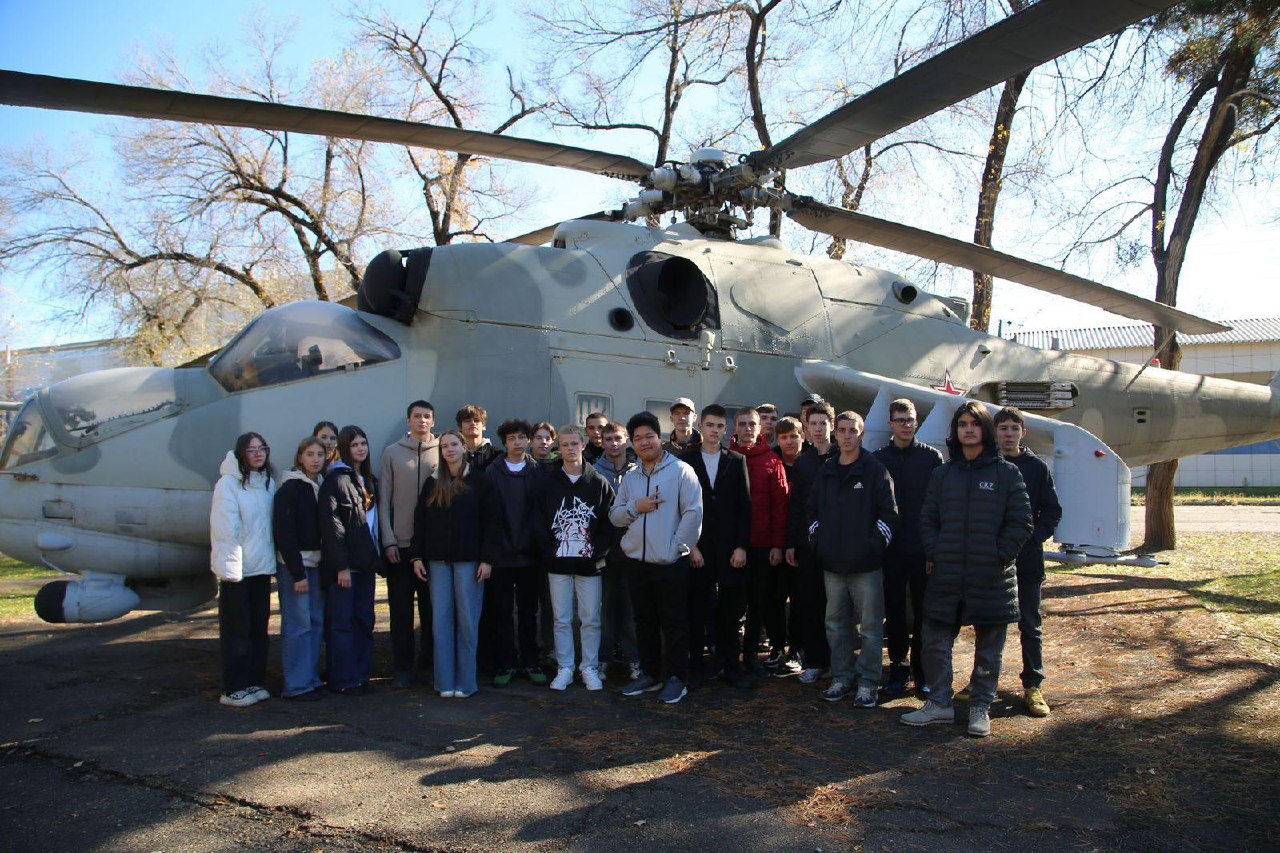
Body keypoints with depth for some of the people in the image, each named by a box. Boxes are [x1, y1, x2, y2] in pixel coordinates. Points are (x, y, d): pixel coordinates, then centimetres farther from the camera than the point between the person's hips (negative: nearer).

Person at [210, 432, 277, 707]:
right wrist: (229, 566, -17)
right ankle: (233, 689, 9)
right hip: (237, 569, -6)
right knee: (237, 630, 0)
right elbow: (224, 529, -13)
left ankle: (254, 682, 23)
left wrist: (272, 559, 9)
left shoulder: (268, 483, 10)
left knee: (259, 627, 12)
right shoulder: (228, 484, -10)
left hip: (262, 568, 7)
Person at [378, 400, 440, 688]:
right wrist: (388, 540, -5)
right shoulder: (392, 453, 5)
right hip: (400, 543, 0)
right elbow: (383, 500, 3)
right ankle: (403, 667, 13)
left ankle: (430, 661, 21)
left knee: (432, 606, 8)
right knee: (401, 608, 4)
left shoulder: (442, 451, 5)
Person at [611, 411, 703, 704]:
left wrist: (677, 547, -14)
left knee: (674, 623, 2)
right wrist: (634, 507, -8)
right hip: (637, 561, 6)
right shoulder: (630, 477, 12)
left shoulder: (681, 471, -6)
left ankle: (676, 678, 14)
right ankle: (650, 674, 28)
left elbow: (693, 512, -11)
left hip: (670, 562, -6)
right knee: (645, 622, 15)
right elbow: (614, 515, 11)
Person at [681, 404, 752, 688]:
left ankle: (731, 665, 15)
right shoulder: (686, 460, 4)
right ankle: (696, 665, 13)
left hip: (730, 549, 1)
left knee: (731, 609, 4)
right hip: (697, 548, -1)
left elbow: (745, 506, 4)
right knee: (696, 609, 3)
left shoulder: (737, 461, 8)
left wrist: (741, 546, -4)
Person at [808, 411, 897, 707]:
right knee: (836, 624, 12)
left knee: (870, 626, 2)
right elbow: (813, 510, 17)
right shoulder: (826, 472, 10)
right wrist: (817, 542, 8)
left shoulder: (875, 470, -4)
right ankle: (842, 678, 24)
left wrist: (875, 545, -12)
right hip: (832, 563, 5)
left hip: (865, 564, -5)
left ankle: (867, 683, 13)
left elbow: (889, 513, -6)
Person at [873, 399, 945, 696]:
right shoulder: (879, 459, 4)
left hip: (924, 549, -1)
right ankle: (898, 666, 18)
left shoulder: (932, 457, 1)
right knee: (894, 610, 7)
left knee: (924, 612, 6)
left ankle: (922, 669, 17)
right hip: (891, 549, 1)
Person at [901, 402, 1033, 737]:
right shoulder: (942, 474, 10)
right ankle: (939, 703, 19)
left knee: (989, 647, 8)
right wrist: (933, 554, -2)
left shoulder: (1007, 473, 1)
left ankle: (980, 707, 23)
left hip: (992, 579, -2)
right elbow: (927, 519, 11)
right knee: (934, 641, 5)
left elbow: (1020, 522, -1)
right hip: (946, 577, 3)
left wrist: (1000, 557, -9)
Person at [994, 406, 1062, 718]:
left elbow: (1052, 511, 4)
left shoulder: (1037, 467, 3)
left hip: (1027, 560, 0)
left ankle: (1033, 686, 16)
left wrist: (1033, 537, -9)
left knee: (1030, 625, 8)